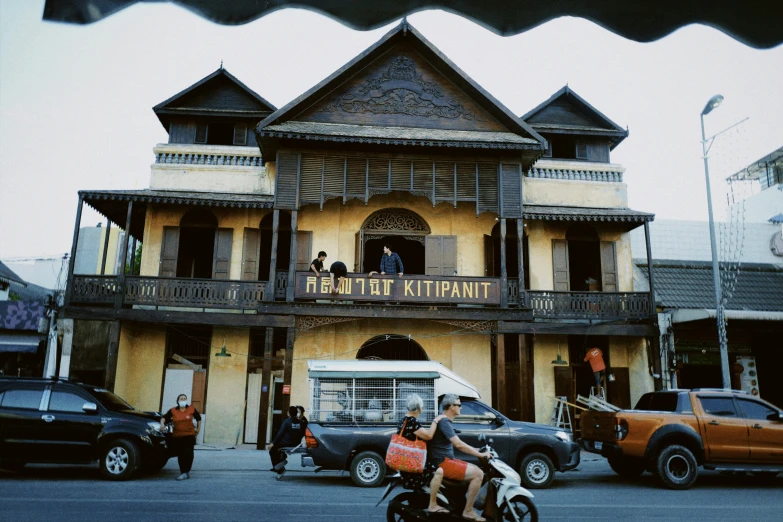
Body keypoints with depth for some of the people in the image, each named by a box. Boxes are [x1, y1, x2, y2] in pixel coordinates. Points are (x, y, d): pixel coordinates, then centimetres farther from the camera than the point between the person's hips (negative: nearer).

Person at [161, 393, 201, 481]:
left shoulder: (191, 409, 3)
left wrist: (198, 428, 18)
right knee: (180, 455, 6)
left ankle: (185, 472, -3)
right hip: (177, 436, 1)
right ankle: (184, 472, 18)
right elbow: (164, 417, 6)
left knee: (188, 454, -10)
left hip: (189, 435, -1)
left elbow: (198, 418, 17)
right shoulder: (173, 411, 2)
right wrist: (162, 423, -14)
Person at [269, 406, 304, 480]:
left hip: (286, 443, -7)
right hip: (296, 444, 7)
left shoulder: (287, 421, -12)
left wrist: (273, 443, -8)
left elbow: (280, 434, -14)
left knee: (272, 450, 14)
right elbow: (302, 434, 8)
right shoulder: (300, 423, 2)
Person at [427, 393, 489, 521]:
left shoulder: (444, 421, 15)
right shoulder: (444, 422, -17)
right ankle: (468, 511, -6)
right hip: (442, 463, -10)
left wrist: (475, 450, 15)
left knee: (476, 469, 11)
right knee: (478, 474, -15)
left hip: (446, 460, 10)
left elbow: (456, 444, 24)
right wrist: (480, 454, -18)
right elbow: (458, 445, -25)